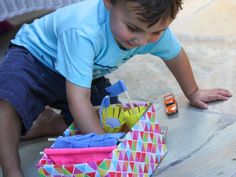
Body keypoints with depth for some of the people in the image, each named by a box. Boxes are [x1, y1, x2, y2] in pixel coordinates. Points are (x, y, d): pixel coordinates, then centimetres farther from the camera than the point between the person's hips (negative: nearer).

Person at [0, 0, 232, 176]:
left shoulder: (152, 25, -23)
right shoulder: (82, 32, -42)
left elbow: (175, 55, 0)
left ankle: (47, 122, 10)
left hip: (85, 74, 7)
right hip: (34, 55, -6)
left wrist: (193, 94, 14)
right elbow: (78, 99, -40)